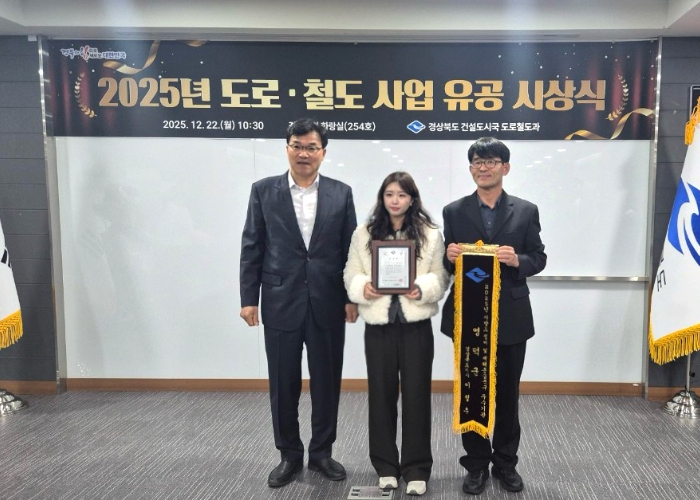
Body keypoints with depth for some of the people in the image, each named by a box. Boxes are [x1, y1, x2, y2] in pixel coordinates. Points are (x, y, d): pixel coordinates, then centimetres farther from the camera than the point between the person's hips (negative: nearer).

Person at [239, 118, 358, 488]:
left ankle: (321, 451, 28)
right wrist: (248, 298, -4)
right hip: (281, 303, 0)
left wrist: (351, 297, -1)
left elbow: (350, 249, 4)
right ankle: (289, 454, 27)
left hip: (327, 304, 1)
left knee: (327, 382, 10)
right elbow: (251, 248, 1)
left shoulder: (341, 193, 4)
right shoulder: (264, 191, 2)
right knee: (283, 384, 9)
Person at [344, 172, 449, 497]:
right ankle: (386, 466, 24)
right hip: (378, 324, 1)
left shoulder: (430, 234, 1)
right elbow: (351, 275, 6)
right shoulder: (364, 234, 5)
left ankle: (416, 469, 17)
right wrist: (363, 288, -15)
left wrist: (422, 289, -19)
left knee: (416, 395, 3)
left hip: (416, 325, -1)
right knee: (381, 394, 9)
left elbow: (441, 277, 1)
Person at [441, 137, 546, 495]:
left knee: (507, 393, 12)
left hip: (510, 316, 0)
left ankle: (505, 462, 28)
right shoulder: (454, 212, 3)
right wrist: (450, 257, -20)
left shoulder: (526, 211, 3)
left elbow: (538, 259, 1)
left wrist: (518, 260, -19)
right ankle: (477, 464, 24)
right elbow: (445, 263, 3)